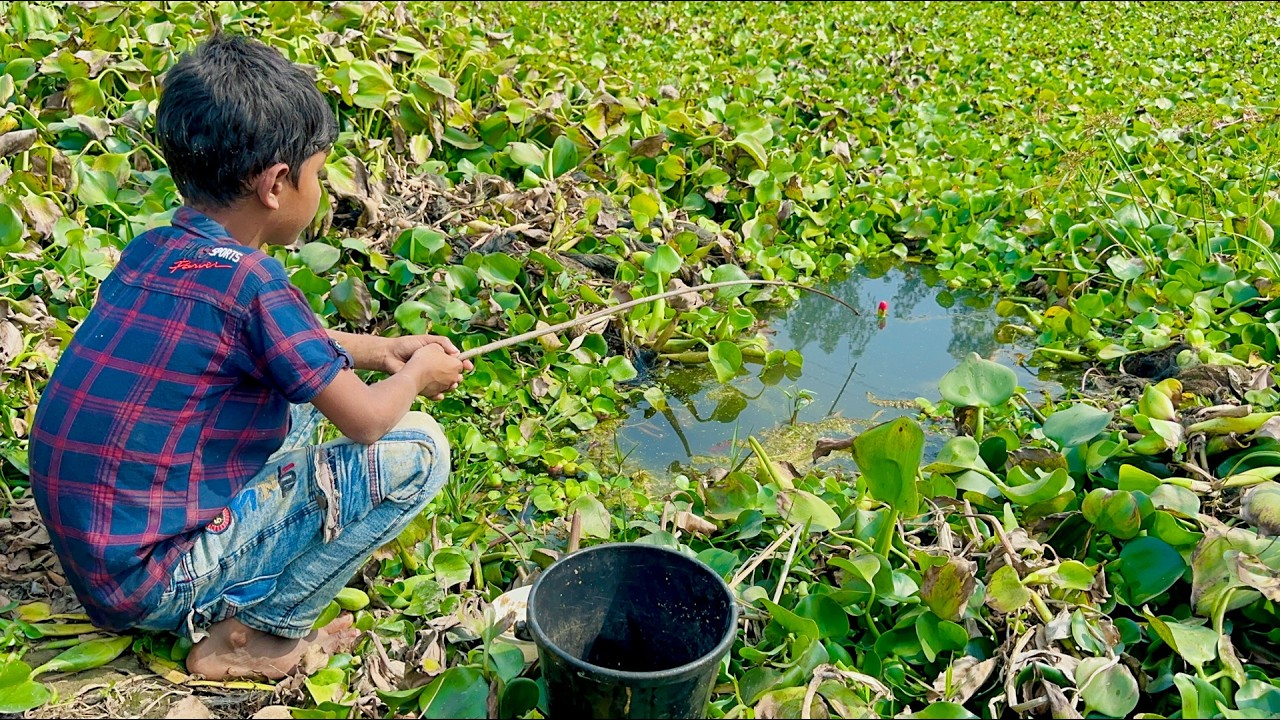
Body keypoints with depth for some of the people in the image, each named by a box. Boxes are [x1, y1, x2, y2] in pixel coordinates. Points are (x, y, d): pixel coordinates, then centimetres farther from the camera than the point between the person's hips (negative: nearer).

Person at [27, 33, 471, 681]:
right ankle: (252, 630, -2)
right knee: (417, 448, -8)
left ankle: (226, 601, 14)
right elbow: (366, 420, -14)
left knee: (299, 388, 21)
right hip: (150, 581, -8)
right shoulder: (249, 280, -22)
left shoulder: (149, 252, 3)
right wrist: (418, 374, 6)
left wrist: (383, 349, 20)